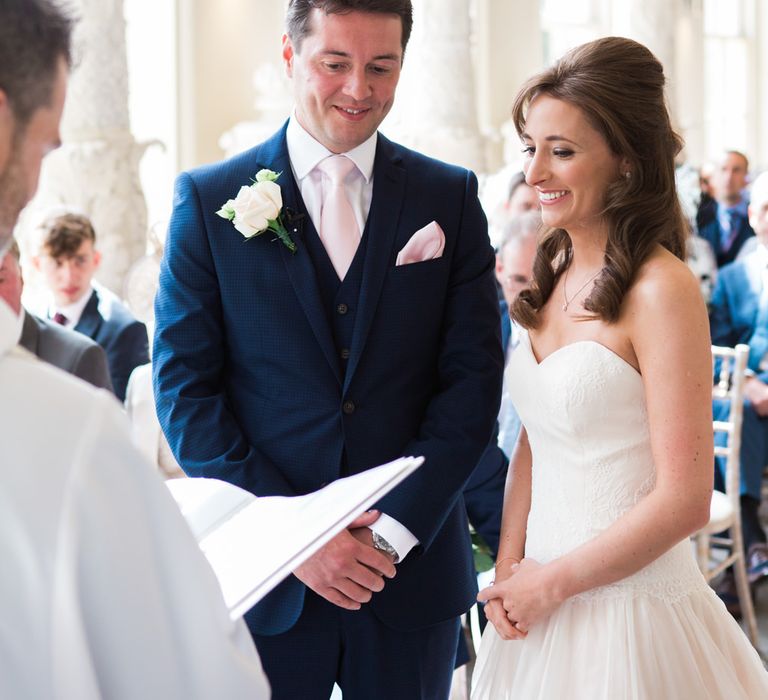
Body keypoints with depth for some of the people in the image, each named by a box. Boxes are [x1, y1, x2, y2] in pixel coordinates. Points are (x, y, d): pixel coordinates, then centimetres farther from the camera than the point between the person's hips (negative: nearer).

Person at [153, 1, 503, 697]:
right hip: (263, 576, -1)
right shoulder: (209, 198, -1)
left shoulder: (451, 197, 3)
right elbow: (185, 389, -5)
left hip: (412, 571, 1)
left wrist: (394, 528, -11)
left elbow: (474, 378, -1)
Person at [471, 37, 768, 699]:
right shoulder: (553, 275, 4)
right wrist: (509, 568, -1)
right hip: (539, 603, 7)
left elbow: (684, 499, -19)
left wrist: (553, 581, -11)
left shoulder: (661, 289, -18)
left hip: (630, 608, -6)